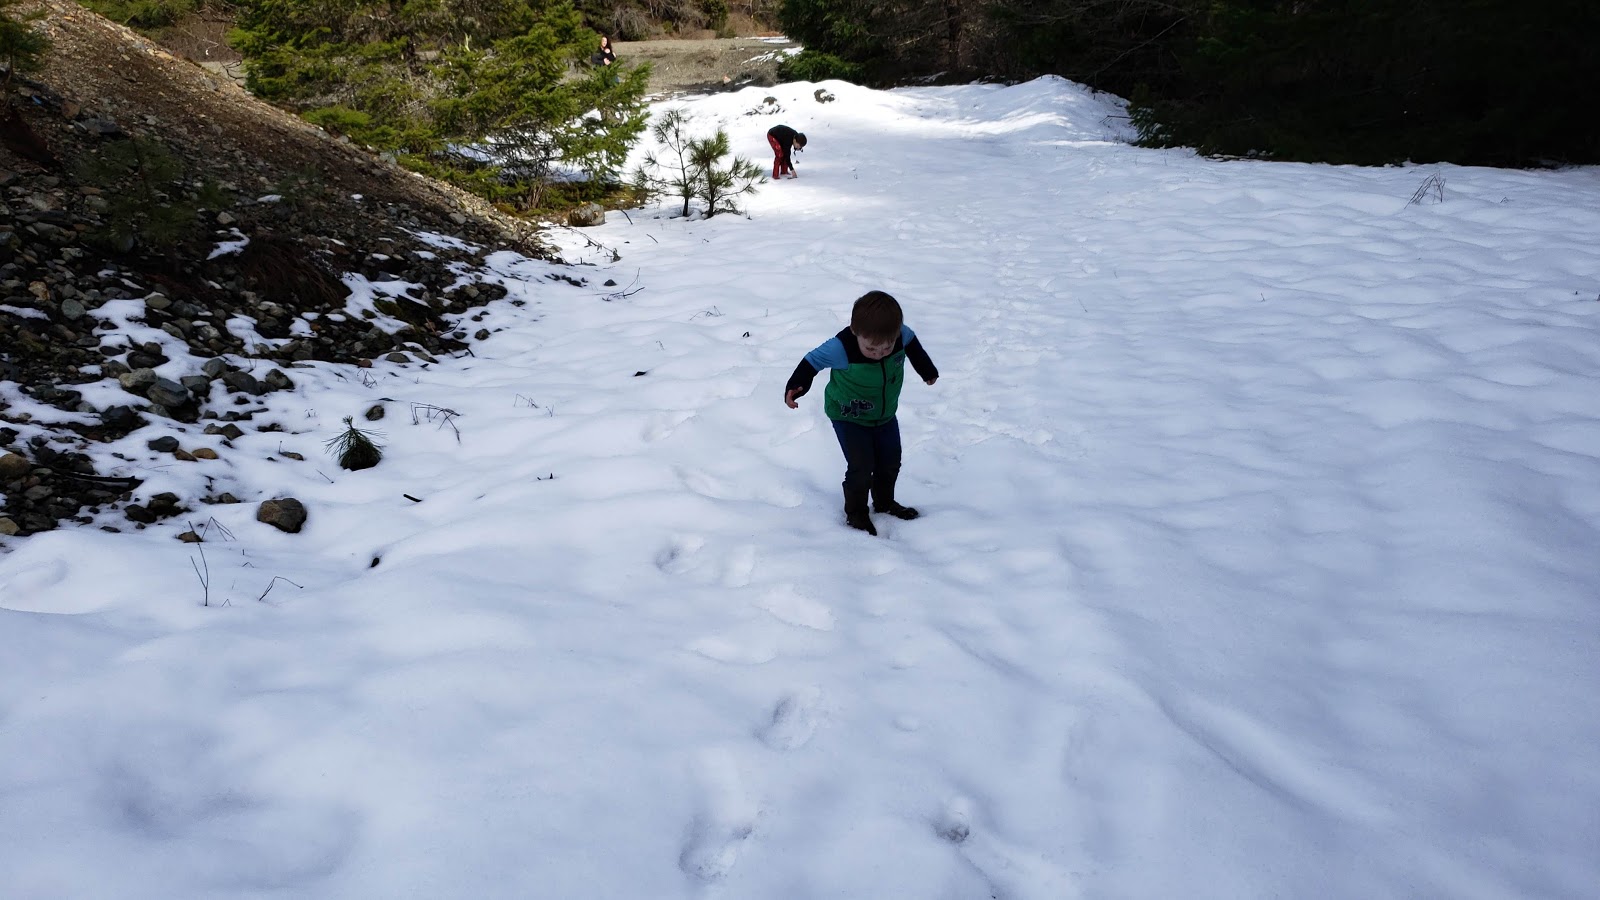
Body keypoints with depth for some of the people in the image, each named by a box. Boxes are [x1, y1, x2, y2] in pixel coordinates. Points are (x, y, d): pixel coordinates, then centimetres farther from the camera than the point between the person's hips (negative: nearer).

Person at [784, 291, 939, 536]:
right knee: (861, 466, -9)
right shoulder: (842, 348, -36)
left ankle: (884, 502, 42)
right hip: (849, 417, -5)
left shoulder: (900, 334, -24)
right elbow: (814, 360, -23)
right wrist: (796, 385, -38)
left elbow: (912, 344, 0)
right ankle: (855, 511, 17)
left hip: (885, 414, 5)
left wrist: (927, 370, 16)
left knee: (890, 461, 16)